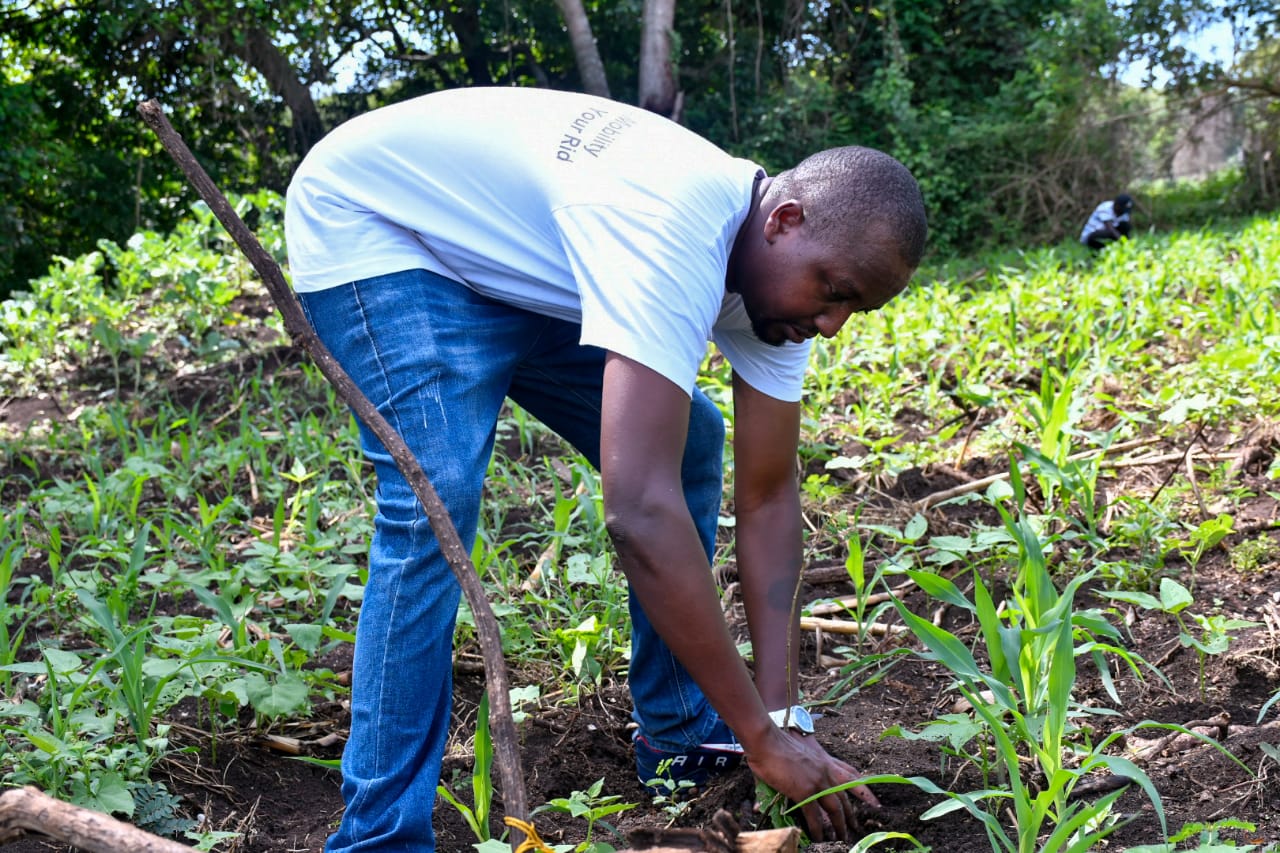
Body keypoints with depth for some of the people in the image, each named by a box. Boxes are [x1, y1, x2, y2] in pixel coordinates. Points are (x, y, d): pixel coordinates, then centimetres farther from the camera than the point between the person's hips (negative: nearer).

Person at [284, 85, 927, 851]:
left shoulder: (780, 268, -12)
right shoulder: (675, 233, -40)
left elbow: (768, 495, -8)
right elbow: (639, 510, -45)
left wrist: (782, 712, -15)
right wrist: (761, 736, -36)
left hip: (509, 261, 8)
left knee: (687, 445, 3)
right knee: (437, 501, -28)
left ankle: (681, 746, 15)